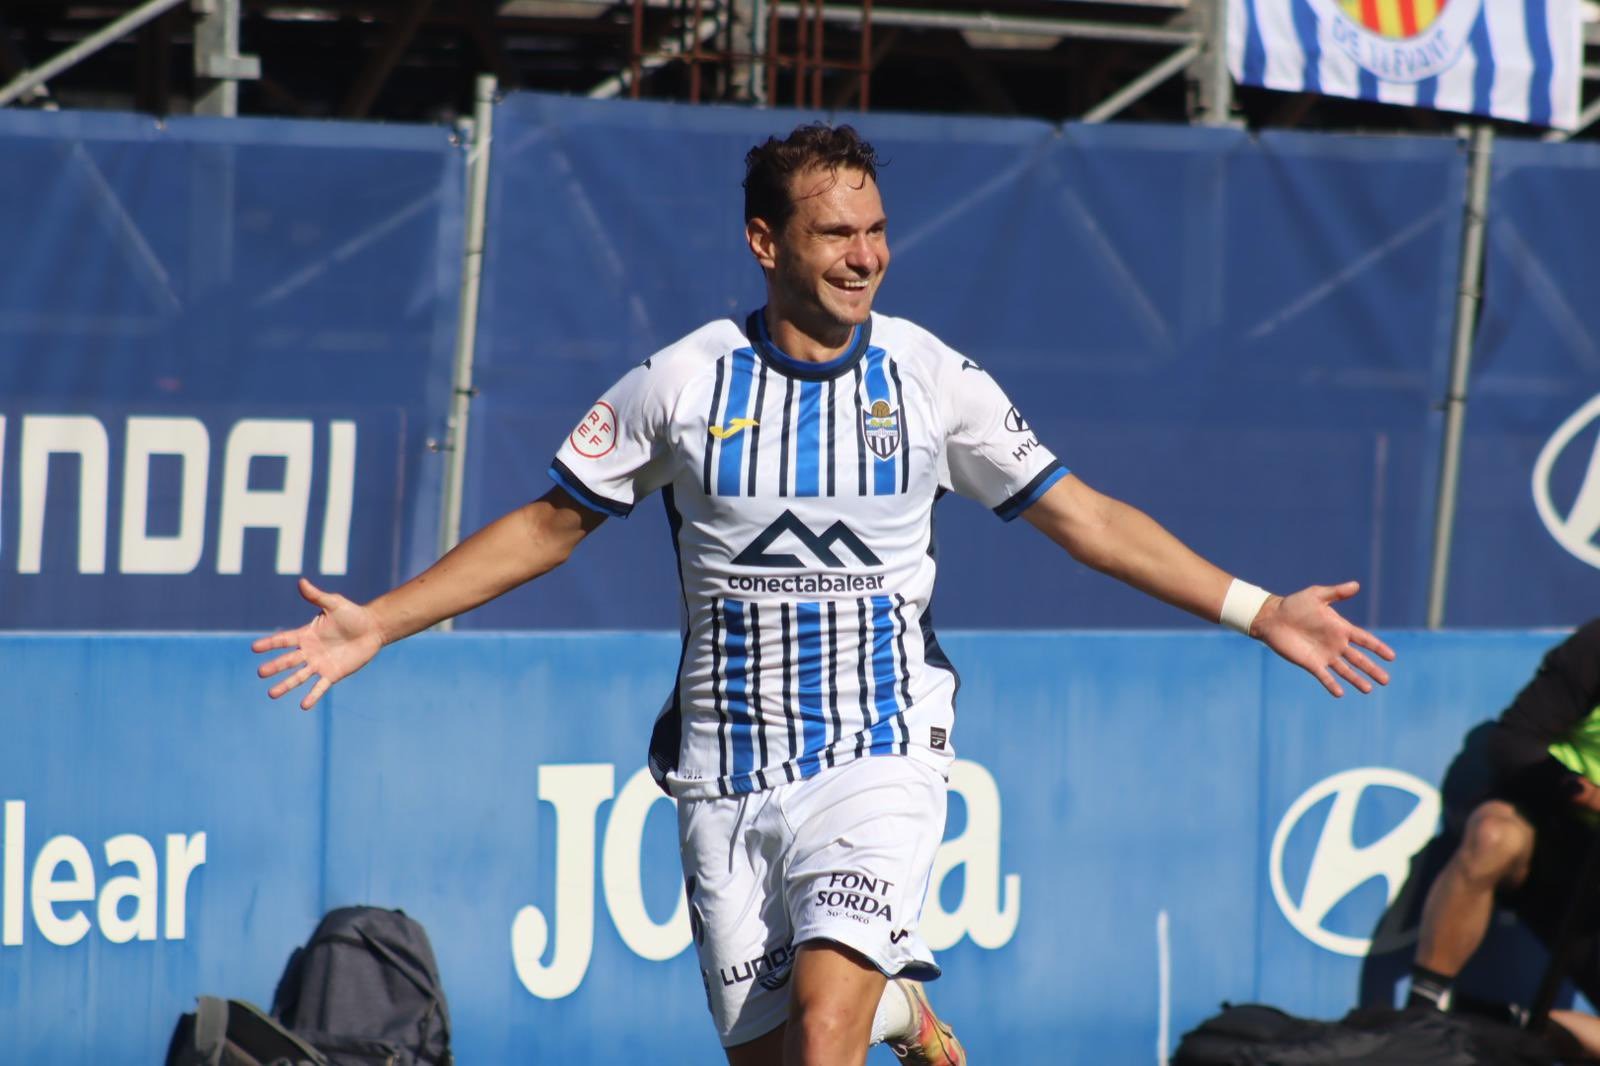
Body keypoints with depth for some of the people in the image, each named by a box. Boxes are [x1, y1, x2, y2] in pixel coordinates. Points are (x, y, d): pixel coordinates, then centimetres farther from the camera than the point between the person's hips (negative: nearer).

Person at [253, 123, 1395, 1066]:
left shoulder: (933, 378, -1)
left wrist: (1257, 610, 0)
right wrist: (376, 624, 4)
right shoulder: (681, 382, -1)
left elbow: (1085, 516, 6)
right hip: (726, 772, 2)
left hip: (879, 758, -2)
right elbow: (551, 524, 9)